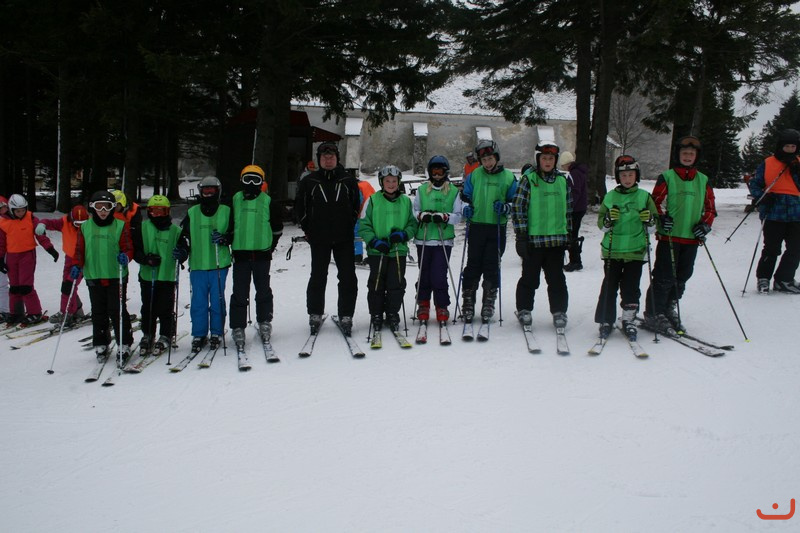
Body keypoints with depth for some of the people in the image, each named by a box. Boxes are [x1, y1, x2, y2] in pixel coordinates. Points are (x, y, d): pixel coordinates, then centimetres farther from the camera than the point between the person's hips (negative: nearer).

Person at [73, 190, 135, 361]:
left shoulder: (120, 226, 0)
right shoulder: (85, 227, 8)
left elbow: (128, 248, 0)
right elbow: (80, 250, 10)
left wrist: (125, 256, -22)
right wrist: (77, 265, -5)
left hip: (116, 276, -3)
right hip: (94, 276, 3)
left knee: (117, 311, -3)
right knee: (98, 313, 9)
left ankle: (124, 345, 7)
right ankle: (100, 346, 21)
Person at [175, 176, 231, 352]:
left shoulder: (226, 211, 6)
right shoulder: (192, 213, 11)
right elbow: (184, 236, 11)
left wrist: (224, 239, -15)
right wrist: (182, 250, -6)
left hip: (219, 265, -1)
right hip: (197, 265, 2)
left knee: (217, 300, 3)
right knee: (198, 301, 3)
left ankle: (217, 333, 15)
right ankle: (199, 335, 12)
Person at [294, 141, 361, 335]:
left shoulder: (348, 181, 5)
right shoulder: (309, 181, 3)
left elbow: (356, 205, 12)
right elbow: (300, 206, 9)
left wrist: (349, 226, 6)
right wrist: (308, 230, 6)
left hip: (344, 239, 1)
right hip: (319, 239, -1)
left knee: (348, 277, 0)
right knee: (318, 277, 5)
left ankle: (346, 315, 8)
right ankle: (315, 314, 16)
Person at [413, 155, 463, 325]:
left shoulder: (453, 192, 4)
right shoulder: (422, 190, 9)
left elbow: (458, 215, 2)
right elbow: (414, 211, 10)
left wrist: (444, 216, -15)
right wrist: (422, 215, -11)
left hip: (444, 240, -2)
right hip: (423, 239, 2)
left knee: (439, 276, -8)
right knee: (424, 274, 6)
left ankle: (442, 307, 6)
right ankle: (423, 304, 22)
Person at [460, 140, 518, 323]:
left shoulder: (508, 177, 4)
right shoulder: (474, 175, 6)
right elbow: (464, 197, 12)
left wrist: (505, 207, -12)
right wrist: (466, 208, -8)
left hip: (497, 228, 0)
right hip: (476, 227, 1)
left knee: (492, 267, 3)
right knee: (473, 265, 2)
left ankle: (489, 304, 14)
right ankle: (468, 303, 9)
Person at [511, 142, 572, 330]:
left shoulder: (563, 180, 10)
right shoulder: (528, 179, -3)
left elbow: (568, 208, 17)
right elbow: (517, 207, -6)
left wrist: (569, 233, 15)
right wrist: (521, 236, -11)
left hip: (557, 238, 3)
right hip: (533, 238, -3)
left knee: (556, 278, 6)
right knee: (530, 277, 5)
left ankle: (559, 311, 17)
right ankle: (524, 310, 20)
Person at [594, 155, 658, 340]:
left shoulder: (644, 196, 6)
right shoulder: (610, 197, 7)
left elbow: (653, 226, 9)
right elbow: (601, 224, 6)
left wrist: (649, 220, -13)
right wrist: (608, 220, -15)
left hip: (635, 251, 0)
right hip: (612, 250, 1)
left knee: (631, 288, -1)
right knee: (609, 286, 1)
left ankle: (629, 321, 14)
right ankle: (606, 321, 10)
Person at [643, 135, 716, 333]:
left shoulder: (703, 181, 13)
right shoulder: (666, 177, 1)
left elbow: (710, 207, 15)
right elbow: (655, 202, 0)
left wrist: (705, 224, -2)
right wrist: (661, 218, -17)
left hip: (692, 239, 5)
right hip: (668, 237, -4)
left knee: (682, 278, 9)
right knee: (664, 277, -5)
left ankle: (670, 310, 22)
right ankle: (653, 313, 5)